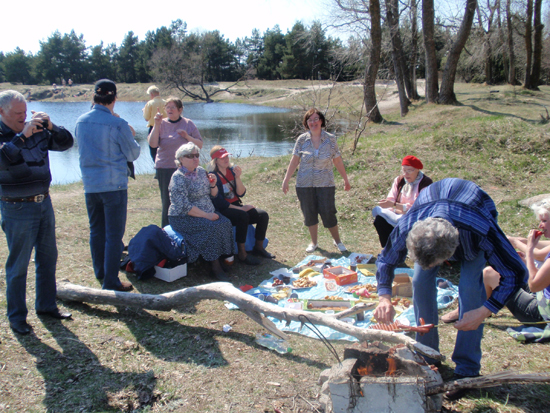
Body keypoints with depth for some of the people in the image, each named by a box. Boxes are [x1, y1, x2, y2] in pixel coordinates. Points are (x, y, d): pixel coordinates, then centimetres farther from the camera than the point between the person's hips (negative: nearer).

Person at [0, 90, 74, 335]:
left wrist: (51, 126, -12)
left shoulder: (38, 131, 4)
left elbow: (65, 143, 4)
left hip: (44, 202, 6)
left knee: (48, 258, 14)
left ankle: (46, 305, 30)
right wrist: (22, 136, -32)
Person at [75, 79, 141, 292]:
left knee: (96, 230, 18)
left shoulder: (81, 121, 3)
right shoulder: (118, 124, -14)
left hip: (90, 184, 6)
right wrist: (131, 136, 12)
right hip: (114, 184, -6)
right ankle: (111, 281, 4)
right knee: (114, 234, 1)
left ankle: (100, 273, 31)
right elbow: (133, 154, -5)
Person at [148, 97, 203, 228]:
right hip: (165, 168, 0)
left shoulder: (188, 124, 4)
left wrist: (187, 137, -14)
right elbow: (153, 144, -9)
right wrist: (156, 125, -15)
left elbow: (200, 145, 2)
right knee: (167, 201, 3)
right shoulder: (162, 124, 4)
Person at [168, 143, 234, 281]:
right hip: (184, 218, -7)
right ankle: (215, 266, -19)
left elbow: (213, 195, 16)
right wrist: (206, 215, -23)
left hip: (207, 212, 7)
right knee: (213, 227, -28)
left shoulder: (201, 171, 10)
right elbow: (184, 207, -21)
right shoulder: (178, 178, -13)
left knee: (225, 223, -19)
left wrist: (213, 184, -6)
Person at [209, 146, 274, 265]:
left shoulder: (231, 170, 7)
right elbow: (219, 203, -17)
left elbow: (241, 194, 2)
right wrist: (241, 209, -16)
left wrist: (237, 178, -14)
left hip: (236, 207, 7)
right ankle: (242, 254, -26)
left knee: (263, 215, -10)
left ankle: (259, 247, 5)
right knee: (243, 216, -35)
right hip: (222, 211, -7)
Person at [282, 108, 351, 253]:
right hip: (304, 184, 1)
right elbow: (294, 161, 2)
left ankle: (337, 241, 20)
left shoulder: (330, 139, 0)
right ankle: (313, 242, 27)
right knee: (309, 214, 8)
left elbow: (338, 161, 5)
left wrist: (346, 180, 10)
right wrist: (286, 180, 0)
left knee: (328, 213, -2)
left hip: (325, 184, -1)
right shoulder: (302, 140, 0)